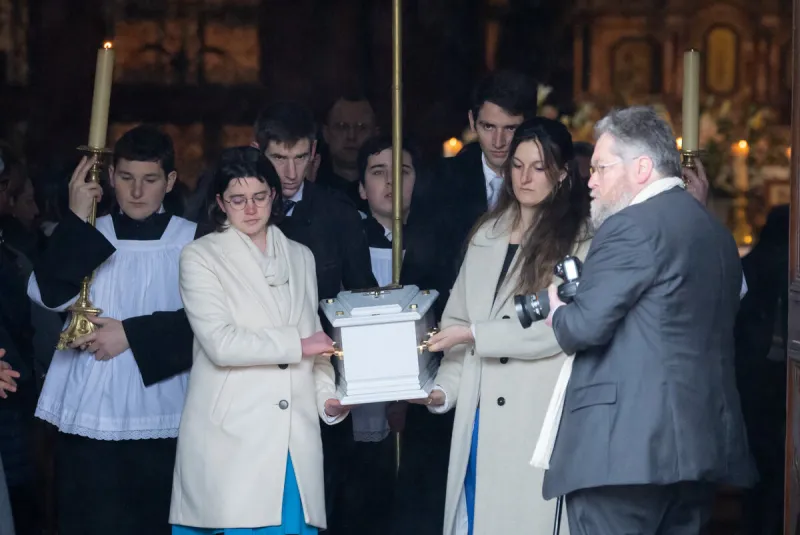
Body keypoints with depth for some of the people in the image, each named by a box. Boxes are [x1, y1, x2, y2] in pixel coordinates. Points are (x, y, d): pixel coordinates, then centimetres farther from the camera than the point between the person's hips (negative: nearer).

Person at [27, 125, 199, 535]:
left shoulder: (191, 240, 3)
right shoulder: (89, 234, 10)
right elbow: (50, 294, -5)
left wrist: (133, 335, -10)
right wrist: (77, 219, -9)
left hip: (160, 417, -2)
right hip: (89, 414, 2)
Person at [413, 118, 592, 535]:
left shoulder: (579, 239, -3)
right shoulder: (486, 235, 16)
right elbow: (457, 319, 14)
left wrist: (474, 335, -9)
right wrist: (444, 389, 1)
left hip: (537, 417, -5)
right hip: (478, 415, 5)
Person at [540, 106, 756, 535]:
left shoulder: (631, 226, -10)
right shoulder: (715, 230, 18)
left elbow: (587, 325, -16)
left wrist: (557, 313, 7)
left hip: (624, 449, -9)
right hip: (702, 444, 9)